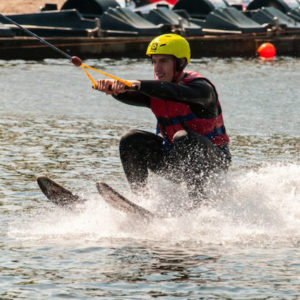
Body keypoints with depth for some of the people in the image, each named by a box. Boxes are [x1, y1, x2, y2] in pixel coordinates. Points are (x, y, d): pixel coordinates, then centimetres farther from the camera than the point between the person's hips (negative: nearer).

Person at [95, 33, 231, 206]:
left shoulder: (200, 87, -20)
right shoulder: (155, 89, 1)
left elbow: (174, 92, -42)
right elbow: (130, 96, -19)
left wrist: (140, 85, -55)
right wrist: (114, 88, -42)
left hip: (214, 159, -7)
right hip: (177, 159, 7)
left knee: (184, 138, -36)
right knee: (132, 140, -8)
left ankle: (199, 203, -34)